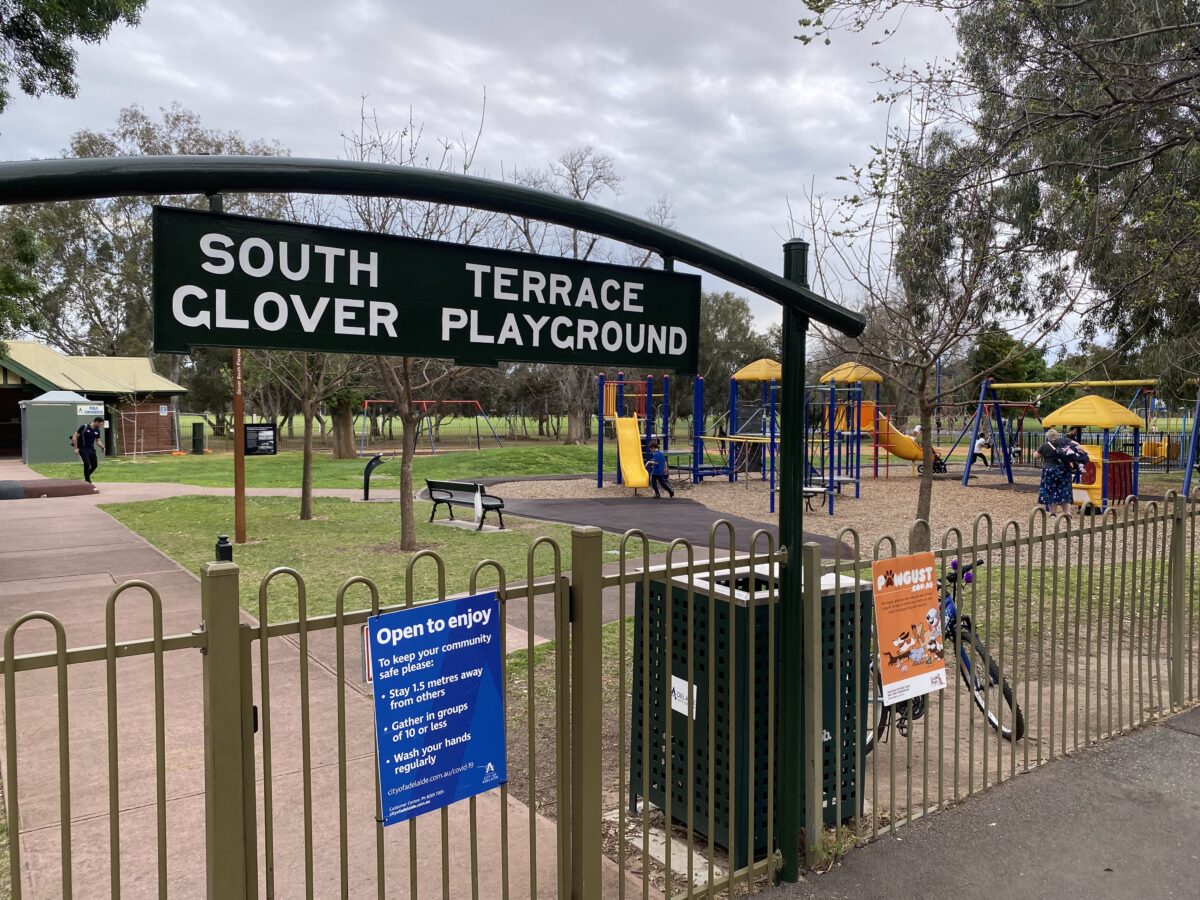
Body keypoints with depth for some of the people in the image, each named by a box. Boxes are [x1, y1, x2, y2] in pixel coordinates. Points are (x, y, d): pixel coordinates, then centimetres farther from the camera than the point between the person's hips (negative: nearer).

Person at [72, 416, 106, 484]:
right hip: (83, 449, -6)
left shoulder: (97, 431, 6)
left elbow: (98, 441, 15)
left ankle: (86, 477, 28)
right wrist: (76, 448, -13)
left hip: (91, 449, 6)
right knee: (87, 464, -17)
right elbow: (75, 437, -9)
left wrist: (102, 447, -6)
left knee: (95, 465, 4)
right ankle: (88, 481, -5)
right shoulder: (84, 427, -11)